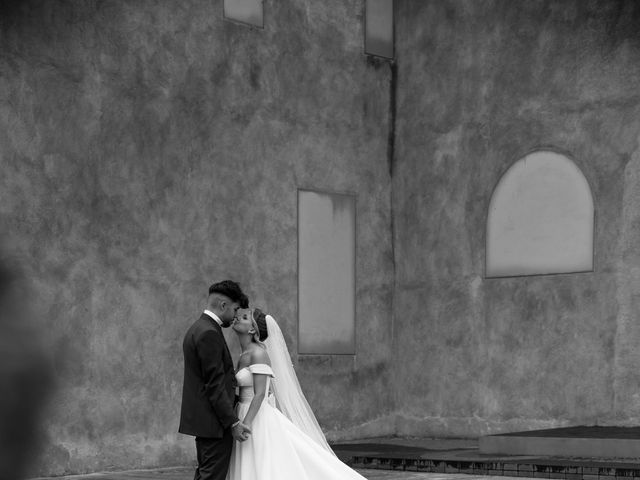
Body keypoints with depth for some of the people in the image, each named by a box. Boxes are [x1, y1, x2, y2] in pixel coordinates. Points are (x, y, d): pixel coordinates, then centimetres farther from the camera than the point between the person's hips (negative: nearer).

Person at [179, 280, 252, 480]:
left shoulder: (197, 329, 14)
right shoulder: (209, 334, -19)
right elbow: (215, 386, -21)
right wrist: (233, 422, -18)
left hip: (200, 417, 11)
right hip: (214, 422, -11)